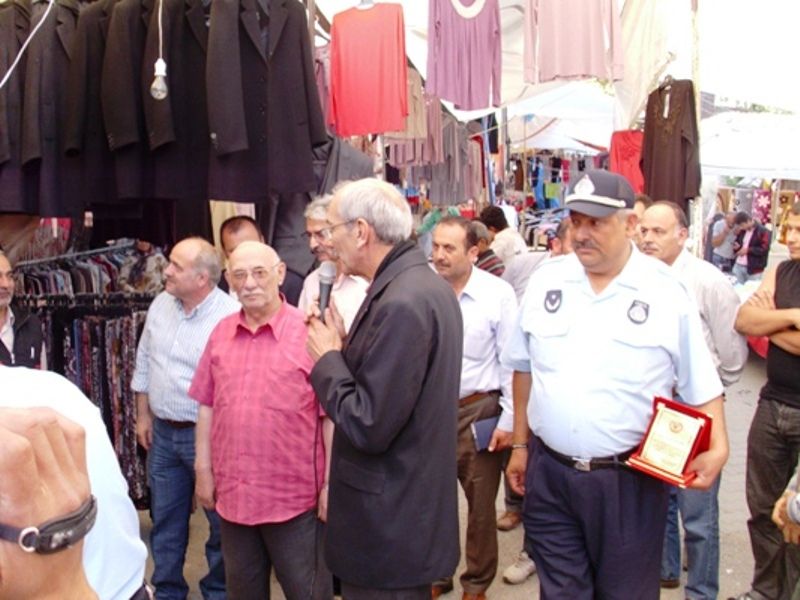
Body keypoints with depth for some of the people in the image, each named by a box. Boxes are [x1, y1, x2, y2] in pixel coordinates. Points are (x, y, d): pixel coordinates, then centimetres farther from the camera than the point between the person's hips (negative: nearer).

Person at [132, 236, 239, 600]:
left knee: (220, 519, 9)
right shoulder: (160, 305, 2)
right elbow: (144, 363, 12)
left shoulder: (231, 316, -20)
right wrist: (143, 415, 13)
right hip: (162, 432, 6)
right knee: (164, 518, 19)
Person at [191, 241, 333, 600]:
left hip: (294, 495, -5)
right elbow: (207, 406, 10)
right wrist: (203, 469, 8)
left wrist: (331, 484, -11)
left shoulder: (309, 333, -11)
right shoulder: (221, 332, 4)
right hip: (232, 492, 5)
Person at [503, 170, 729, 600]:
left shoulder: (665, 293, -6)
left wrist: (717, 448, -16)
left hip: (630, 480, -2)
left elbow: (701, 386, -1)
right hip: (549, 471, 3)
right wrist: (520, 445, 12)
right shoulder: (545, 281, 2)